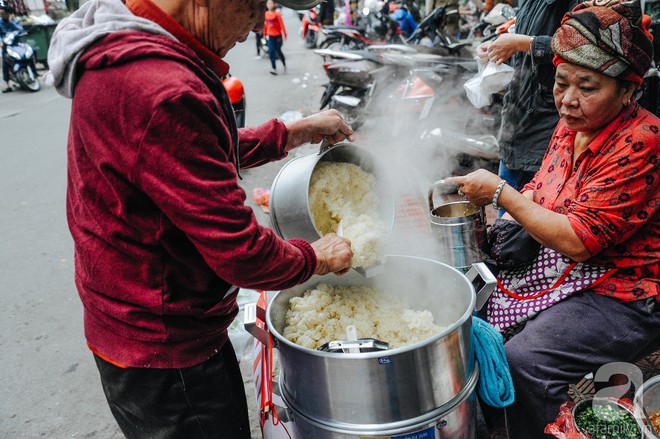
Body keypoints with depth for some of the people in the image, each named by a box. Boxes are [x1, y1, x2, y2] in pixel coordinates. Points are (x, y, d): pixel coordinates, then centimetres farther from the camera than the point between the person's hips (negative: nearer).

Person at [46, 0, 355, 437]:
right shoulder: (161, 93, -31)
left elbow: (212, 153, 18)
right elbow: (240, 253, -28)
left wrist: (298, 131, 14)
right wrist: (315, 258, -8)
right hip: (162, 357, -9)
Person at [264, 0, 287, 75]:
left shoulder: (277, 14, -12)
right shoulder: (266, 14, 2)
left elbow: (281, 25, -14)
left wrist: (284, 35, -18)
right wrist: (265, 33, 16)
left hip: (278, 36, -4)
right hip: (270, 36, 4)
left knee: (278, 51, 7)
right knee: (271, 52, -6)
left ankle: (284, 64, 34)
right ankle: (274, 69, -4)